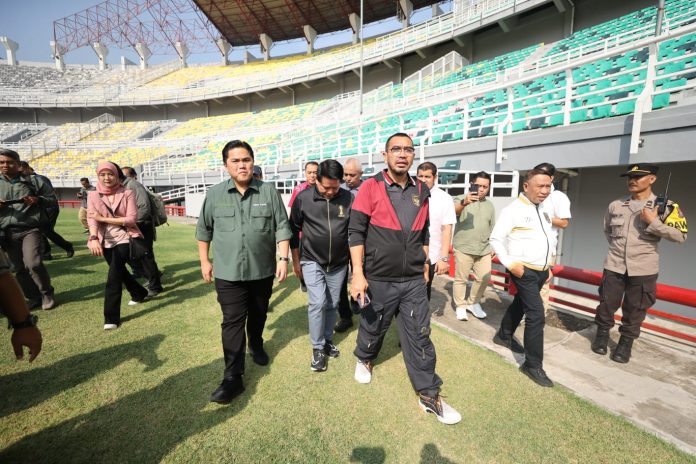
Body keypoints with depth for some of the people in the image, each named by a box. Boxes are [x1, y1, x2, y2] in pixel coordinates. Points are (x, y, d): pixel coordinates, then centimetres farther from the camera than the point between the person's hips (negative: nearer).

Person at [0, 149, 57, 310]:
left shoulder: (33, 180, 5)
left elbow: (53, 200, 7)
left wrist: (38, 200, -13)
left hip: (30, 229, -3)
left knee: (33, 263, -18)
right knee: (20, 269, 7)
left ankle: (47, 293, 2)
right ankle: (34, 298, 19)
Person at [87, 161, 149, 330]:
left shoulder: (127, 193, -7)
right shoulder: (93, 196, 1)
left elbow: (131, 219, -13)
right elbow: (91, 218, -12)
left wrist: (104, 218, -16)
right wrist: (94, 238, -29)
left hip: (125, 239, -4)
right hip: (106, 242, 5)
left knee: (113, 276, -15)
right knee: (120, 272, 21)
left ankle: (111, 317, -7)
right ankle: (139, 294, 47)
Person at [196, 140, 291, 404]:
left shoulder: (269, 192, -5)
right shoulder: (215, 194, -1)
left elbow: (282, 227, -4)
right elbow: (204, 229, 8)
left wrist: (283, 258, -11)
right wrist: (205, 261, 7)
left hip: (263, 271, 1)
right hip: (228, 273, -1)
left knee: (258, 315, 19)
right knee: (232, 322, -1)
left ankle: (256, 347, 47)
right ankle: (233, 377, 9)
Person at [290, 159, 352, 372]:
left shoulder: (348, 198, -9)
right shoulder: (303, 198, -11)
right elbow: (294, 229, 0)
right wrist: (296, 261, 5)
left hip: (339, 264, 2)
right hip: (312, 261, -2)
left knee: (332, 304, 13)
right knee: (318, 303, -9)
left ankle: (327, 339, 35)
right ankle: (317, 348, 11)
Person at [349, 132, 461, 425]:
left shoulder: (421, 191, 6)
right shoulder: (370, 187, -9)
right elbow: (356, 233, -12)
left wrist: (425, 267, 16)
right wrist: (358, 274, -17)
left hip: (414, 281, 3)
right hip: (379, 280, -3)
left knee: (420, 337, 10)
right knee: (373, 329, 19)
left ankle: (429, 395, 26)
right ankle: (364, 359, 50)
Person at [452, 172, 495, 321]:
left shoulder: (490, 205, 14)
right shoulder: (462, 199, -4)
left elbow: (491, 228, 22)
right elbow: (453, 211, -27)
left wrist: (492, 247, 19)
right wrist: (464, 203, -47)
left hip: (484, 249, 5)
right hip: (463, 248, -5)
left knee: (484, 278, 8)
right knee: (461, 278, 2)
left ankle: (473, 303, 27)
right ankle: (460, 306, 18)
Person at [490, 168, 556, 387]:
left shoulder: (545, 210, 9)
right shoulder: (513, 210, -14)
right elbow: (496, 239, -13)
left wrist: (548, 264, 15)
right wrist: (510, 263, -19)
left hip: (541, 270, 8)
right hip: (524, 270, -8)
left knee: (520, 304, 23)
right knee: (536, 314, -11)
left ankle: (504, 335, 44)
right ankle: (533, 364, 2)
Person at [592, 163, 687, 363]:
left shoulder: (665, 206, -4)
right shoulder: (615, 205, 5)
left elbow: (681, 236, -9)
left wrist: (653, 222, -18)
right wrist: (617, 245, 10)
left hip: (643, 269, -2)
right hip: (614, 266, 2)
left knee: (635, 310, 9)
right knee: (606, 303, 9)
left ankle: (626, 342, 25)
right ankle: (602, 334, 29)